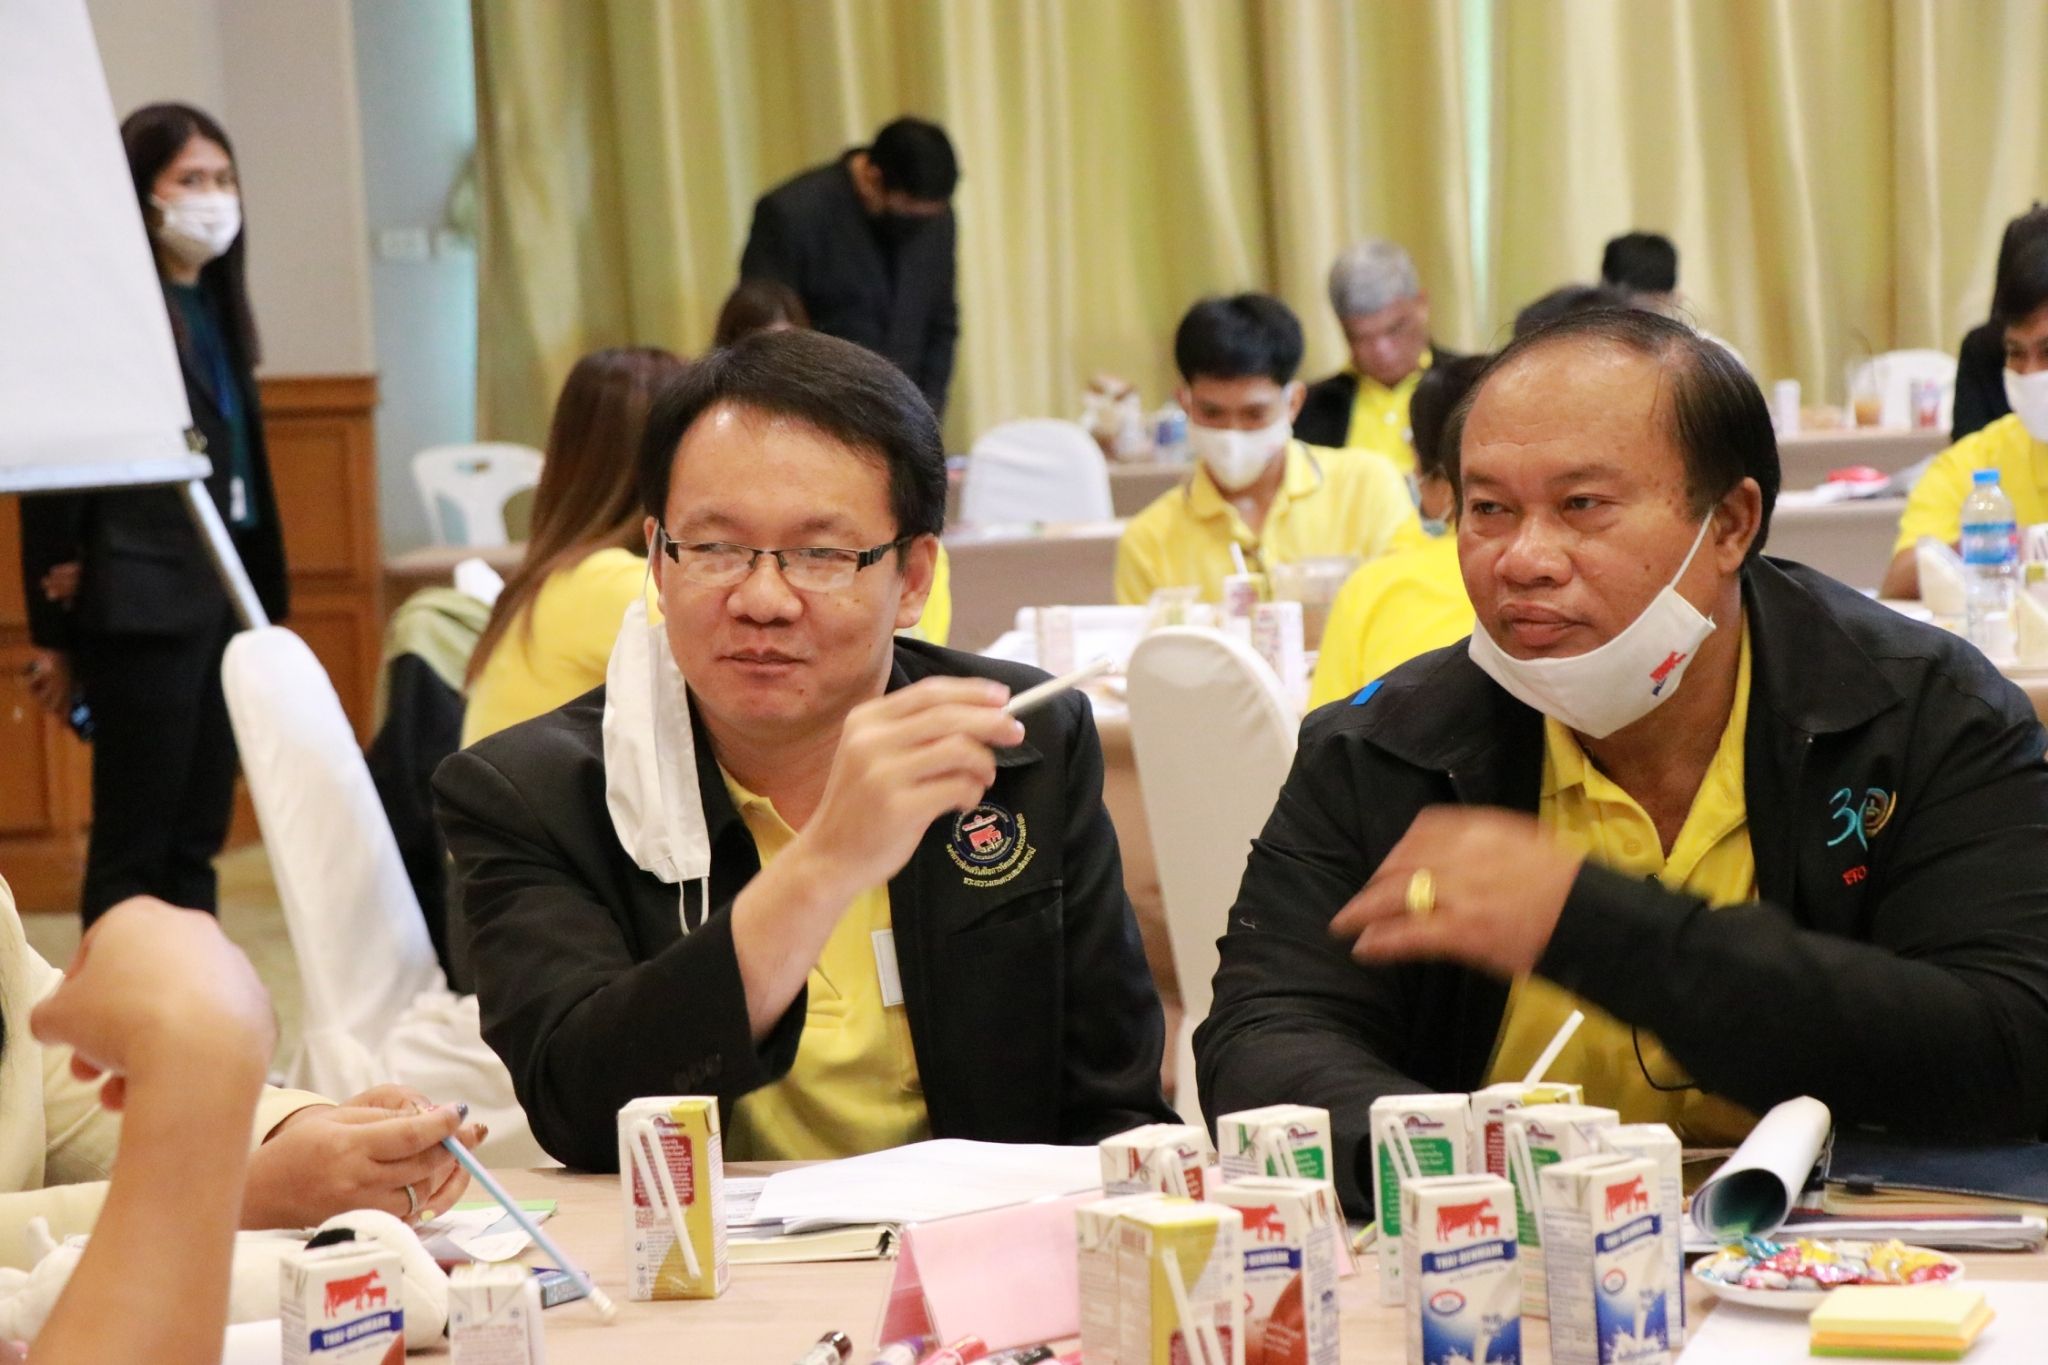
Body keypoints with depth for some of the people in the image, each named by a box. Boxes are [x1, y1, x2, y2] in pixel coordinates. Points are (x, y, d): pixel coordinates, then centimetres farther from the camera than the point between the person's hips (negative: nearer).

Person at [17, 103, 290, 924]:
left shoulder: (215, 307, 15)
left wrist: (262, 597, 14)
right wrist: (55, 632, -11)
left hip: (224, 594, 8)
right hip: (145, 604, -8)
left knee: (196, 841, 10)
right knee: (133, 847, -4)